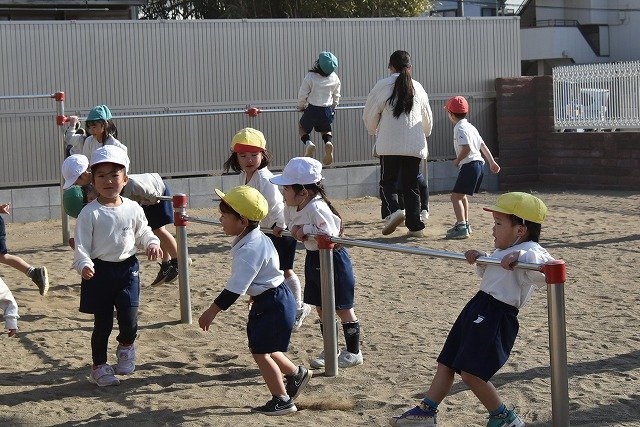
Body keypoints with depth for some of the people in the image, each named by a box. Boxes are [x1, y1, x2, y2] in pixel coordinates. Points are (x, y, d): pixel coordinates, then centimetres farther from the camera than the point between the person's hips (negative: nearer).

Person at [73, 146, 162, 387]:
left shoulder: (133, 209, 1)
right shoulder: (90, 213, -9)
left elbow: (142, 232, 15)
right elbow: (82, 245, -10)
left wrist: (152, 243, -5)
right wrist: (84, 265, -27)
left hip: (127, 269, 2)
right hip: (99, 271, -2)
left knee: (129, 319, -3)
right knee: (103, 323, 4)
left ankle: (126, 348, 32)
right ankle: (99, 367, 22)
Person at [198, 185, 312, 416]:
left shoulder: (251, 248, -28)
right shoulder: (248, 239, 3)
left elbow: (236, 287, -28)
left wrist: (212, 311, -22)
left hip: (274, 303, -10)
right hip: (265, 300, 10)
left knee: (261, 352, -2)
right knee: (261, 348, 18)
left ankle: (282, 400, 9)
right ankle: (297, 374, 35)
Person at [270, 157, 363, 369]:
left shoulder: (317, 208, -27)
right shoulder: (292, 207, 0)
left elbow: (330, 233, -34)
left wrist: (306, 229, -31)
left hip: (332, 258, -9)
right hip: (313, 258, 9)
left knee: (342, 308, 4)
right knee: (321, 307, 15)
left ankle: (353, 352, 18)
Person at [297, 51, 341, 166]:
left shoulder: (310, 77, -16)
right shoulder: (335, 78, -5)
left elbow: (302, 93, -6)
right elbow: (336, 96, 8)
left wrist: (301, 106, 14)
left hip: (312, 109, -3)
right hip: (328, 110, 3)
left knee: (303, 128, 22)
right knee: (326, 129, 28)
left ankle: (308, 143, -9)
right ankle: (328, 142, -6)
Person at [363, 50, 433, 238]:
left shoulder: (383, 86, -2)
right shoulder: (418, 88, 9)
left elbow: (369, 116, 4)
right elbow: (428, 119, 21)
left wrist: (374, 131, 26)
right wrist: (424, 134, 43)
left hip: (389, 145, -3)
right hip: (415, 145, 3)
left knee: (387, 181, 9)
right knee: (411, 185, 10)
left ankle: (394, 210, -17)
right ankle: (415, 226, 7)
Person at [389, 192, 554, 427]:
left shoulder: (530, 251, -14)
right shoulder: (503, 251, 16)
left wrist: (517, 255, -42)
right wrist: (480, 259, 14)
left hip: (497, 316, -10)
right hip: (478, 308, 10)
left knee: (471, 373, -12)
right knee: (446, 362, 14)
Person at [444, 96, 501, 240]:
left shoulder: (460, 128, -13)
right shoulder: (470, 126, 17)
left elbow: (467, 148, -25)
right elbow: (483, 145, 22)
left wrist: (457, 160, -10)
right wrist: (492, 162, 27)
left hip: (470, 164, -10)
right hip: (479, 163, 10)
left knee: (456, 196, -12)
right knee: (462, 195, 24)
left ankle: (461, 227, -21)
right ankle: (465, 224, 33)